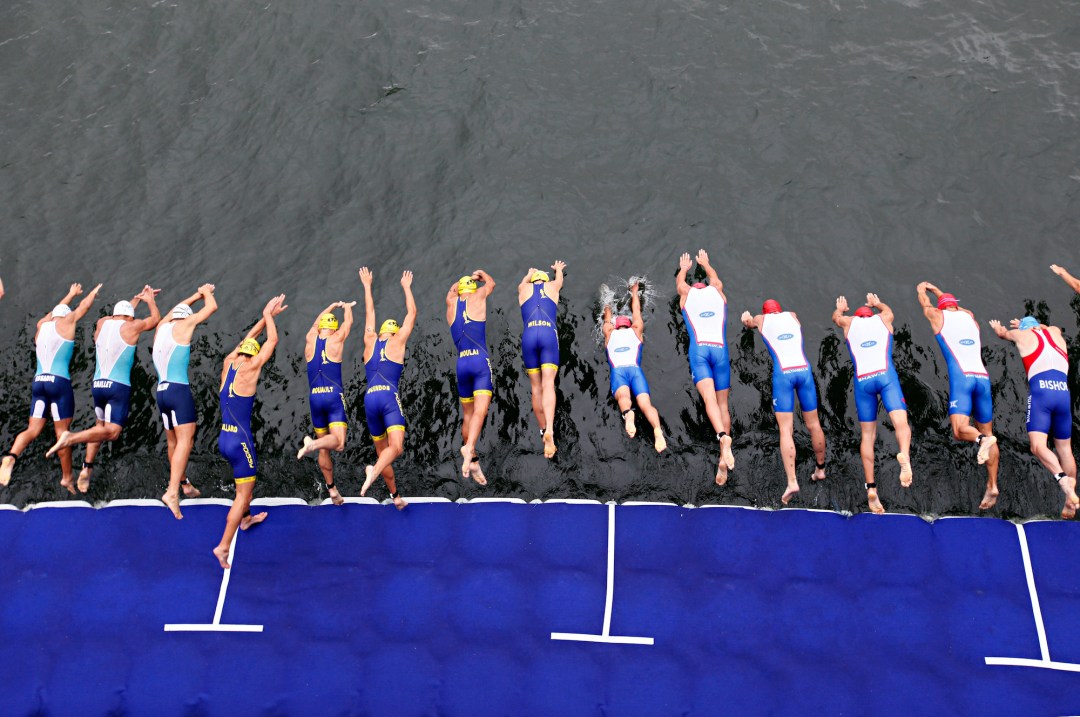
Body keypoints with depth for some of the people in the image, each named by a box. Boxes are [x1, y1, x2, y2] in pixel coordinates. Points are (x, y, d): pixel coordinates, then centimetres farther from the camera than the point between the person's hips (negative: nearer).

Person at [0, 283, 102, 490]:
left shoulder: (42, 325, 17)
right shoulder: (66, 322, 4)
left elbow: (57, 310, 38)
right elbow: (84, 306, 22)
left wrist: (71, 294, 54)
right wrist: (93, 293, 42)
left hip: (38, 382, 5)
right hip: (59, 382, -5)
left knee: (33, 429, 2)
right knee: (62, 431, 0)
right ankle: (67, 477, 7)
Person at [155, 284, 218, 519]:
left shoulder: (161, 327, 17)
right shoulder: (183, 325, 0)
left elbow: (176, 309, 38)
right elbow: (212, 307, 7)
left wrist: (197, 294, 45)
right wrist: (207, 292, 27)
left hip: (161, 391, 7)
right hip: (179, 390, -7)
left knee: (173, 442, 17)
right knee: (185, 440, -13)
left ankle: (184, 483, 33)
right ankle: (172, 492, -27)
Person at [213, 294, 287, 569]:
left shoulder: (228, 363, 4)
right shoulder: (250, 368, -13)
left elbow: (249, 338, 18)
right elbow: (272, 340, -5)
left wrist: (267, 315, 22)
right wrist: (268, 316, 9)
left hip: (223, 439, 8)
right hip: (240, 441, -8)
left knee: (249, 476, 31)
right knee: (243, 494, -1)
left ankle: (246, 518, 47)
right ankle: (223, 546, -4)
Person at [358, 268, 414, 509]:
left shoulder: (370, 341, 18)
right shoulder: (398, 341, 11)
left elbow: (369, 314, 32)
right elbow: (412, 314, 20)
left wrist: (367, 286, 43)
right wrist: (407, 287, 32)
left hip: (369, 399, 4)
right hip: (389, 397, -4)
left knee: (382, 451, 13)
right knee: (396, 447, -15)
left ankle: (396, 496, 16)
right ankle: (374, 470, -45)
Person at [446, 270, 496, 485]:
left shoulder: (451, 302, 13)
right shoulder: (478, 297, 6)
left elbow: (452, 290, 39)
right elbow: (491, 283, 28)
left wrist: (467, 278, 49)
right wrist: (481, 273, 46)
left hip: (461, 364, 4)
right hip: (480, 362, -4)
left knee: (467, 414, 12)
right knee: (480, 411, -14)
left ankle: (472, 460, 14)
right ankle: (469, 447, -37)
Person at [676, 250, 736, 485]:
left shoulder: (687, 294, 21)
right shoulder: (717, 290, 23)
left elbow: (679, 282, 45)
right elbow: (715, 278, 47)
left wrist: (684, 268, 64)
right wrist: (705, 263, 65)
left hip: (698, 350, -1)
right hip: (720, 349, 1)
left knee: (709, 397, -18)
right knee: (723, 403, 3)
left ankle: (723, 437, -45)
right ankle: (724, 459, -5)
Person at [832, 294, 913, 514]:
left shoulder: (849, 323, 25)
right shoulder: (884, 319, 25)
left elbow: (836, 316, 49)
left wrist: (840, 308, 70)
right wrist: (876, 303, 71)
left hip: (862, 380, 1)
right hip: (886, 375, -1)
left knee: (867, 434, 4)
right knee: (901, 422, -15)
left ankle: (871, 487, -6)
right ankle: (904, 455, -48)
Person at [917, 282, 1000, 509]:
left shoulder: (938, 316, 14)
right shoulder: (968, 315, 24)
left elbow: (925, 302, 37)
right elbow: (954, 305, 48)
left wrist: (921, 288, 57)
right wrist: (935, 289, 61)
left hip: (961, 377, -4)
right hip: (982, 377, 4)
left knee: (959, 429, -15)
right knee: (987, 431, 7)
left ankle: (981, 439, -48)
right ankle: (992, 486, -1)